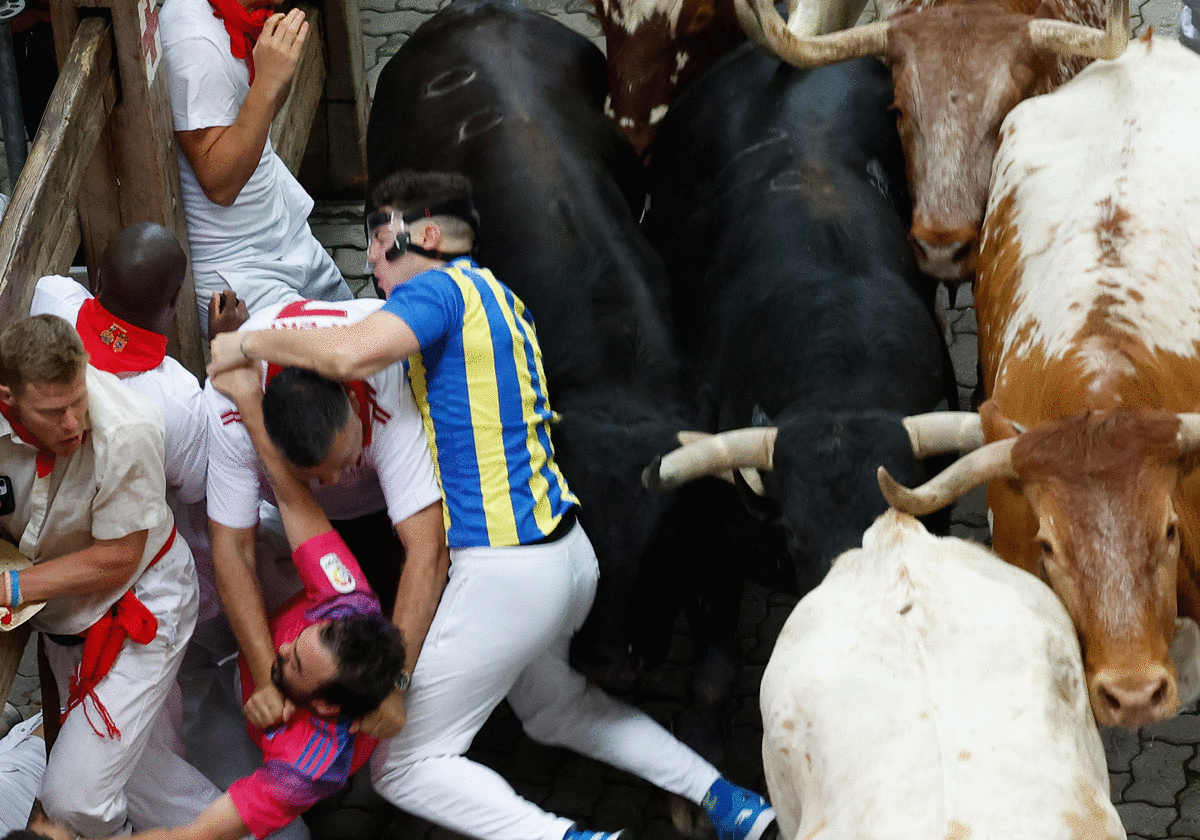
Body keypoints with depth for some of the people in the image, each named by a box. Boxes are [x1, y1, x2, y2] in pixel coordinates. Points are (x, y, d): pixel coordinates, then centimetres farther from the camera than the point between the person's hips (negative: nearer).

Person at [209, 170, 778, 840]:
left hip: (503, 573, -9)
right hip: (568, 553, 9)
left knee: (402, 765, 1)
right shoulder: (498, 299, 17)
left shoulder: (440, 288, -12)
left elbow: (349, 354, -30)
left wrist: (248, 343, -14)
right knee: (555, 706, 34)